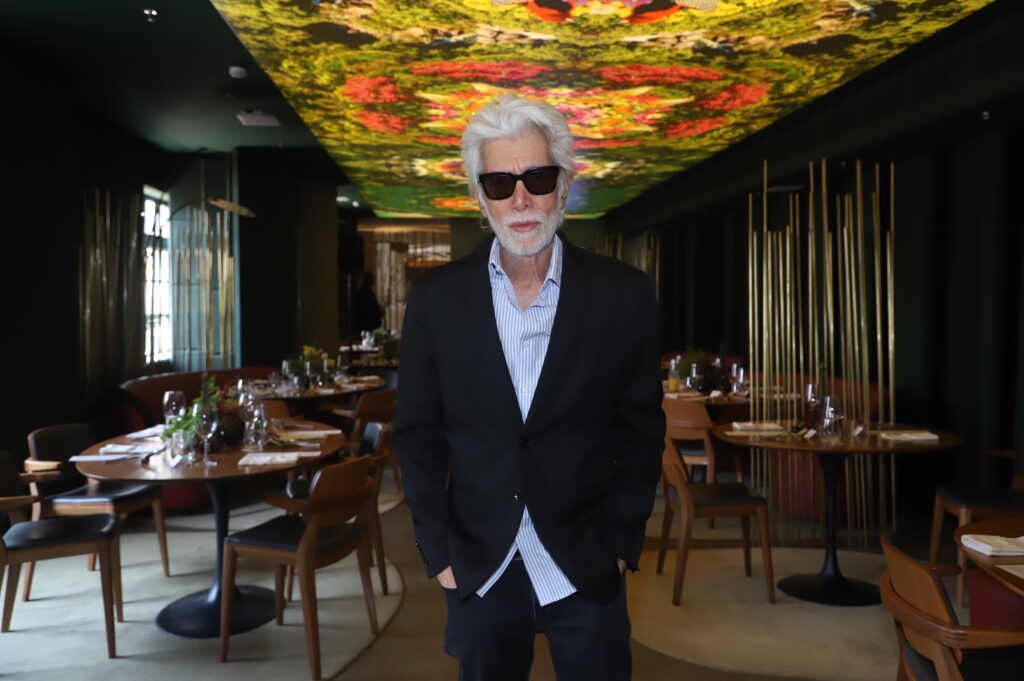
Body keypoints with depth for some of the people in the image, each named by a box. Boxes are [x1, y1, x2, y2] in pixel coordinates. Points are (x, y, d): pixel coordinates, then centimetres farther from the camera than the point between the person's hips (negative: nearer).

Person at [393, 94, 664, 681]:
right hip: (479, 572, 1)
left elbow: (641, 431, 1)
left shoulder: (623, 295, -5)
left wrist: (620, 545, -3)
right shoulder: (437, 298, -3)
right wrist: (439, 552, -2)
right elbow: (419, 435, 2)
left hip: (587, 572, 0)